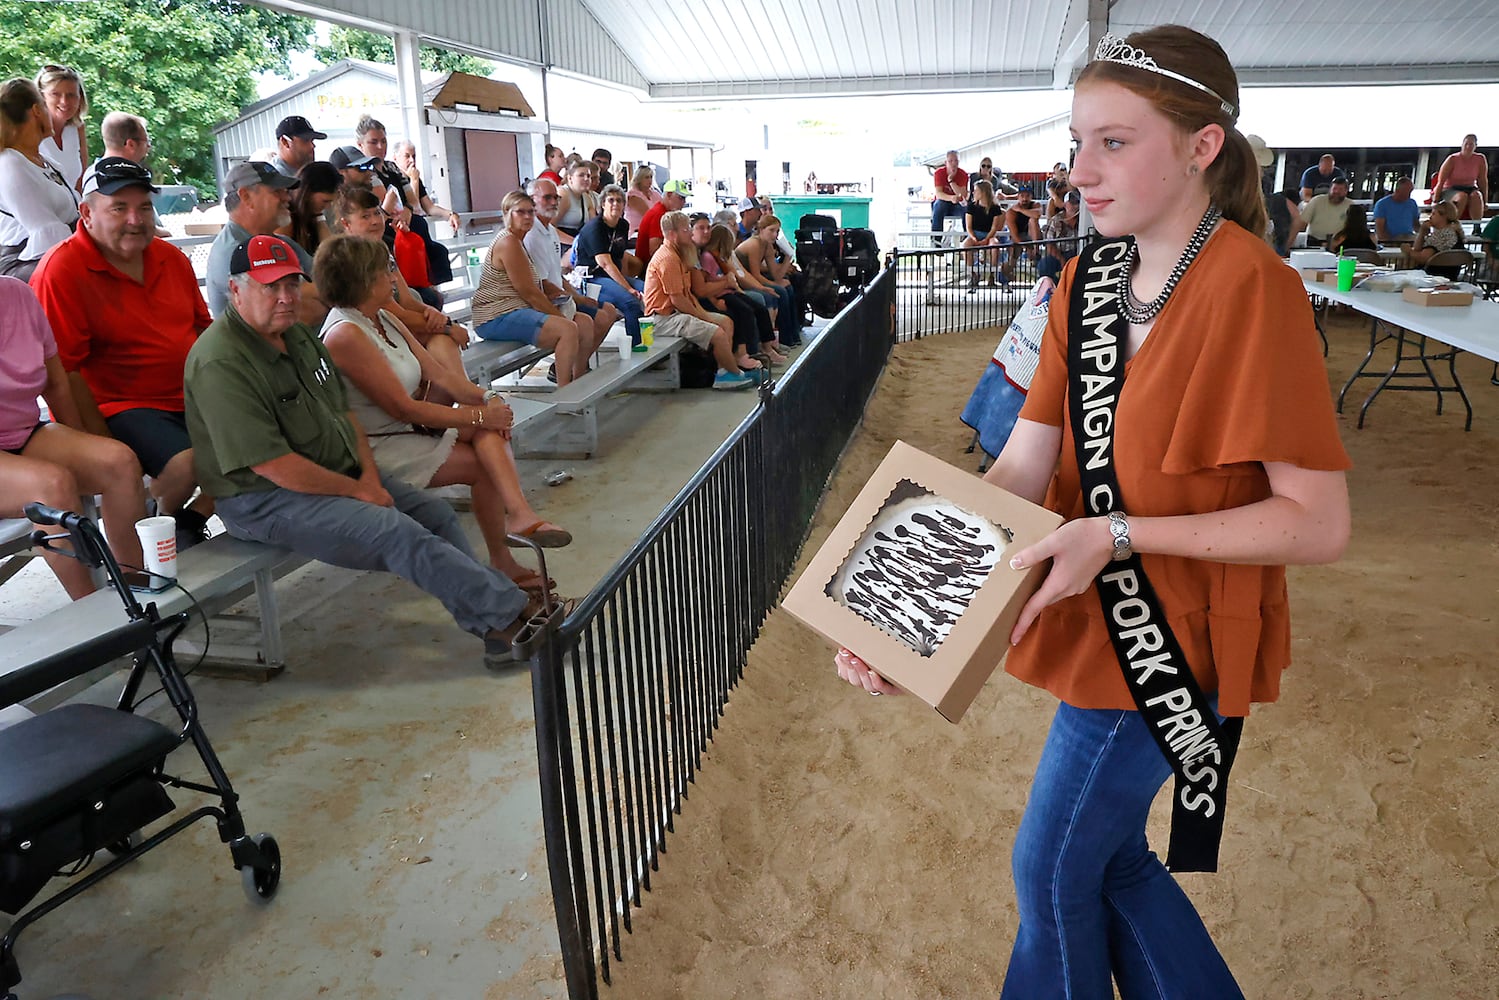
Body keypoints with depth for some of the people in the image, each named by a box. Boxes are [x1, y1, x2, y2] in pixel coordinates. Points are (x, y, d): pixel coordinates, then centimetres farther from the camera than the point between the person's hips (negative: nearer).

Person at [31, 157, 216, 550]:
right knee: (188, 464, -31)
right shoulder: (62, 272, -12)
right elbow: (63, 371, -14)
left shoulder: (171, 258, 10)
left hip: (191, 397, 8)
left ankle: (196, 516, 14)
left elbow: (202, 327, 21)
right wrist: (104, 445, -16)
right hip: (123, 409, -8)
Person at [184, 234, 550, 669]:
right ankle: (515, 614, -19)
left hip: (342, 475, 10)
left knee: (437, 514, -2)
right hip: (267, 501, -9)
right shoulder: (220, 362, -20)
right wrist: (358, 491, -17)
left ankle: (499, 630, -5)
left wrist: (369, 474, -4)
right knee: (401, 535, -24)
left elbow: (344, 411, 13)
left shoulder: (297, 334, 9)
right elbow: (271, 465, -24)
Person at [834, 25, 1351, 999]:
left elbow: (1320, 523, -21)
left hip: (1170, 634, -7)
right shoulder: (1086, 282, 1)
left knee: (1055, 866, 10)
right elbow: (1020, 469, -6)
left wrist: (1117, 533, -29)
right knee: (1108, 855, 22)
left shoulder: (1252, 289, -20)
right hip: (1099, 617, 7)